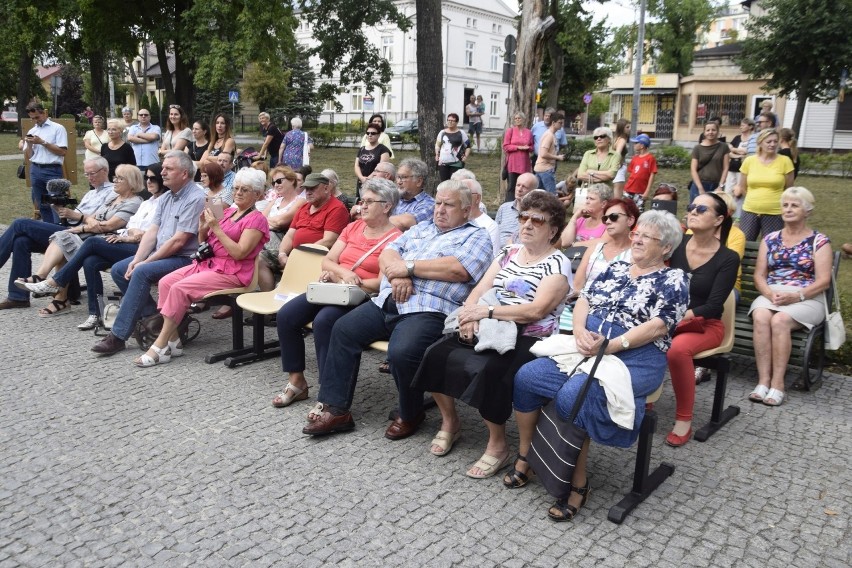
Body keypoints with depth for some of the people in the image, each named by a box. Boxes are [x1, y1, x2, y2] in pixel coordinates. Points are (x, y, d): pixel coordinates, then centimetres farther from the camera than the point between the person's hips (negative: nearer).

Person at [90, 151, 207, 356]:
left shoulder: (195, 198, -15)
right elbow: (152, 232, 9)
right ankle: (152, 315, 1)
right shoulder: (165, 198, 14)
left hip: (183, 258, -10)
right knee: (118, 269, 1)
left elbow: (178, 241, -20)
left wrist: (146, 262, -14)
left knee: (142, 273, -28)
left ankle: (118, 336, -21)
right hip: (160, 254, 10)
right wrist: (137, 260, -7)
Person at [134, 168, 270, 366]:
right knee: (166, 282, -12)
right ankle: (173, 342, -8)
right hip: (207, 263, 8)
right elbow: (204, 244, 22)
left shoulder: (256, 219, -5)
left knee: (179, 288, -23)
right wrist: (203, 227, 1)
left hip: (231, 273, -8)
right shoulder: (229, 212, 18)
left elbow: (239, 253, -17)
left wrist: (216, 228, -16)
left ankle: (160, 347, -15)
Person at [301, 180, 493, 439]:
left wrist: (409, 266, -9)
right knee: (343, 330, -5)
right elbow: (386, 254, 15)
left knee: (401, 352, -31)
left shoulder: (476, 237, 7)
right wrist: (397, 274, -9)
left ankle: (410, 415, -2)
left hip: (429, 310, -7)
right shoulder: (420, 228, 26)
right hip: (388, 301, 7)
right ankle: (335, 409, 2)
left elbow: (459, 269, -13)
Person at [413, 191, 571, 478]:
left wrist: (487, 310, -17)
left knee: (487, 371, -33)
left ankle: (498, 444, -10)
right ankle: (449, 421, 9)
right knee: (436, 354, -14)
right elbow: (480, 289, 11)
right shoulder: (508, 252, 16)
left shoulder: (558, 264, -3)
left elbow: (536, 310, -17)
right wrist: (470, 314, -11)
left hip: (527, 340, -6)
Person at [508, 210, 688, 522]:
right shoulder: (615, 268, 20)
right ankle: (524, 457, 0)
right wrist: (580, 331, -8)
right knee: (526, 377, -15)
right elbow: (584, 300, 14)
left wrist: (609, 345, -19)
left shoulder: (673, 280, 2)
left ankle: (578, 482, -14)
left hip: (634, 357, -6)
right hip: (586, 347, 6)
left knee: (573, 396, -32)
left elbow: (656, 327, -11)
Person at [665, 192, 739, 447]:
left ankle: (684, 419, -18)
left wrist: (684, 315, -27)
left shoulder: (728, 258, -7)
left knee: (677, 349, -36)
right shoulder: (677, 244, 1)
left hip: (706, 324, -3)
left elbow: (713, 306, -13)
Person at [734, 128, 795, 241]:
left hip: (775, 213, -1)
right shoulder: (749, 161, 1)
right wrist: (755, 200, 14)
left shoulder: (785, 161, -4)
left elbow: (789, 189, 6)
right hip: (750, 211, 2)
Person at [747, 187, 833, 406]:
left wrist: (796, 296, -18)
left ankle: (777, 384, -30)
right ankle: (763, 381, -32)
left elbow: (823, 281, -3)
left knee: (780, 320, -34)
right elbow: (759, 275, 10)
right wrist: (770, 294, -11)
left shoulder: (819, 242, 5)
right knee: (760, 317, -32)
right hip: (770, 296, 3)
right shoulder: (770, 239, 16)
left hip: (807, 299, -3)